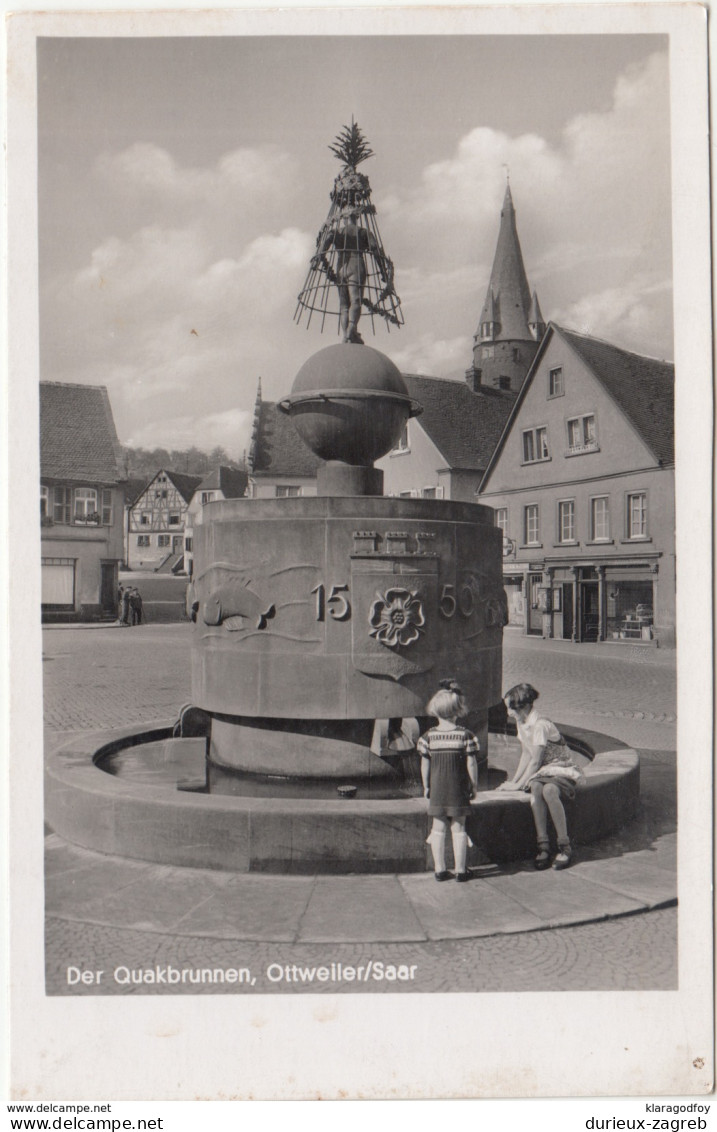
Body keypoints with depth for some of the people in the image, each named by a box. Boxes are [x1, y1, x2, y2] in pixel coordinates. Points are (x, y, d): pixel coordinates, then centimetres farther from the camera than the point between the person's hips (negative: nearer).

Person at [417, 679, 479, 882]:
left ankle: (440, 869, 14)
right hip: (458, 788, -1)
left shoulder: (429, 736, -4)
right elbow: (471, 763, -7)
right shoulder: (465, 735, -9)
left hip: (437, 789, 1)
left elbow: (425, 764, 0)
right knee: (458, 828, 7)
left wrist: (426, 786, 11)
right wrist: (474, 784, 5)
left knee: (438, 829, 10)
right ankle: (460, 869, 10)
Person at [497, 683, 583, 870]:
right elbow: (525, 755, 14)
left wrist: (519, 784, -14)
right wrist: (514, 779, 7)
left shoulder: (541, 725, -19)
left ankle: (565, 846, -28)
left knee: (549, 790, -37)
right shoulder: (521, 723, 7)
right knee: (536, 788, -29)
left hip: (563, 772, -6)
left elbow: (535, 761, -18)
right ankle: (543, 844, -32)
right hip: (541, 773, 6)